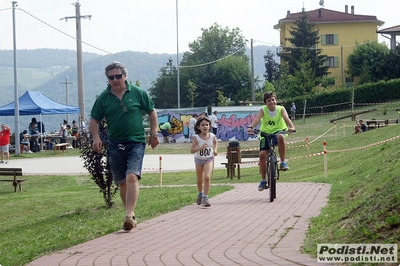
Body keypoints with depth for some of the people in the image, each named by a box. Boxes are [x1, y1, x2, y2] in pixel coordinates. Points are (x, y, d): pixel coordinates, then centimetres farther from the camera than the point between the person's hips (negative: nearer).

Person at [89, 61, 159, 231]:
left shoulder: (137, 93, 0)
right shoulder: (103, 98, 4)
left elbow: (152, 112, 11)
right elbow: (94, 120, 10)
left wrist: (153, 134, 6)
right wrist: (96, 138, -6)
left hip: (136, 142, -3)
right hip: (115, 145, 3)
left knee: (132, 177, -21)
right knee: (122, 183, 9)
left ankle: (129, 215, -27)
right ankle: (131, 215, 23)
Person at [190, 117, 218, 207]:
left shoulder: (212, 136, -13)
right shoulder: (196, 137, -20)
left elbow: (215, 142, 12)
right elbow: (192, 150, -27)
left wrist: (215, 150, -5)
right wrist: (201, 148, -41)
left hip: (209, 159, 0)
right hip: (199, 159, 0)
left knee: (207, 177, -20)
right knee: (200, 180, 14)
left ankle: (205, 198, -14)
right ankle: (200, 193, 43)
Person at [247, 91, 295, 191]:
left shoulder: (281, 109, -4)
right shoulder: (263, 110, -4)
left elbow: (286, 118, -22)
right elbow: (257, 118, -21)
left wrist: (291, 127, -43)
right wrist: (251, 127, -42)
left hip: (278, 132, -2)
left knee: (281, 137, -38)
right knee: (262, 154, -14)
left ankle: (283, 162, -23)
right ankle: (263, 180, 3)